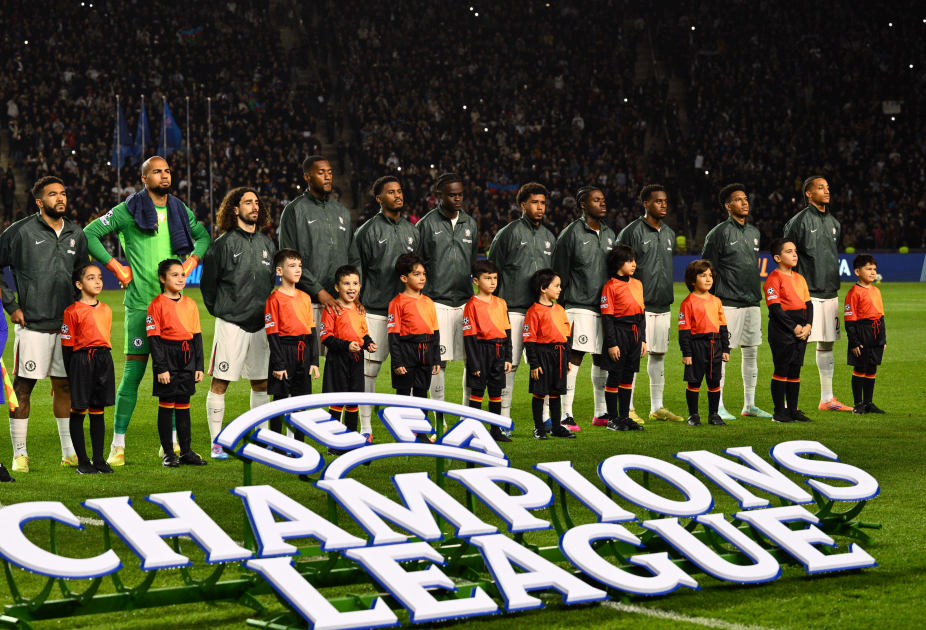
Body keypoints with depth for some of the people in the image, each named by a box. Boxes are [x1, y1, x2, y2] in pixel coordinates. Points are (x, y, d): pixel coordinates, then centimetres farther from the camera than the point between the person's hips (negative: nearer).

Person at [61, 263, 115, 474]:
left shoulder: (106, 310, 11)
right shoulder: (73, 311, -7)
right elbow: (67, 345, -6)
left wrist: (104, 358, 15)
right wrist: (71, 375, -7)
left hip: (104, 360, 6)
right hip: (81, 361, -5)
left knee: (98, 412, 11)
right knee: (78, 411, 1)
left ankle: (99, 459, 16)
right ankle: (83, 462, 7)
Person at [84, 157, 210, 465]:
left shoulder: (180, 211, 12)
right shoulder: (129, 210, -1)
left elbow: (203, 235, 29)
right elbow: (89, 234, 1)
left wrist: (192, 260, 11)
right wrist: (115, 266, -4)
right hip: (140, 303, -5)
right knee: (134, 371, -6)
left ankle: (172, 442, 16)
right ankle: (117, 446, 0)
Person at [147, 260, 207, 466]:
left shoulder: (190, 304, 10)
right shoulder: (157, 305, -6)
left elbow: (197, 335, 13)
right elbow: (153, 338, -8)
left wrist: (199, 366, 9)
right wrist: (161, 368, -13)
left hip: (187, 358, 5)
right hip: (167, 357, -5)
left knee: (183, 405, 9)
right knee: (166, 405, 0)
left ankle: (186, 452, 14)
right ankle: (168, 453, 6)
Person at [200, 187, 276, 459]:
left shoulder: (267, 244, 12)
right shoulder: (224, 244, -5)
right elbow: (207, 283, -1)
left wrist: (268, 310, 14)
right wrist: (219, 311, 2)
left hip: (260, 323, 5)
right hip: (231, 323, -5)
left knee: (261, 383, 9)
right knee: (220, 382, -4)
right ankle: (216, 442, 1)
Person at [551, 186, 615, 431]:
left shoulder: (609, 234, 15)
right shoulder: (571, 233, -4)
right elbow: (560, 273, -4)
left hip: (606, 306, 6)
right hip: (579, 306, -6)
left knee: (602, 358, 10)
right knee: (574, 358, -10)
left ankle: (602, 412, 21)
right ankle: (566, 415, -8)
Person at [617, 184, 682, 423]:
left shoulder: (669, 234, 15)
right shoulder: (632, 232, -7)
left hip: (663, 305, 7)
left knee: (659, 354, 9)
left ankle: (657, 408, 16)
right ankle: (627, 410, -2)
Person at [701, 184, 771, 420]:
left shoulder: (754, 232, 16)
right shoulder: (719, 233, -6)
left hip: (752, 303, 7)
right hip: (728, 303, -7)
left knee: (751, 351, 8)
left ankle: (749, 404, 16)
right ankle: (718, 407, -2)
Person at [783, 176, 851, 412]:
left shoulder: (834, 223, 14)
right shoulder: (799, 221, -7)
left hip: (830, 293, 7)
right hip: (807, 294, -7)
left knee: (827, 344, 10)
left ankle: (827, 399, 17)